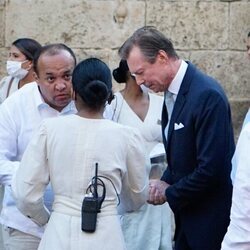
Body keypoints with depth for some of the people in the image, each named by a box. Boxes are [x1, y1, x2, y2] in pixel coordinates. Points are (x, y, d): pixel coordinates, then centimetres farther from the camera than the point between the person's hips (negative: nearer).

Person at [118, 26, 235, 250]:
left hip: (212, 222, -9)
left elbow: (211, 168, -24)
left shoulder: (207, 95, -21)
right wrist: (166, 182, -1)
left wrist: (169, 192, -11)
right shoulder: (172, 93, 7)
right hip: (189, 217, 9)